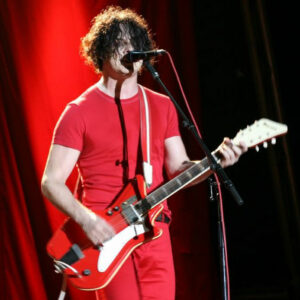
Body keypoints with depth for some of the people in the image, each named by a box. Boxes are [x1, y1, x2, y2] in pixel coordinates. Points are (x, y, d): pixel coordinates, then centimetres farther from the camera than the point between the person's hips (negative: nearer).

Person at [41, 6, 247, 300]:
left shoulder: (162, 107, 13)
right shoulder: (79, 112, -1)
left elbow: (178, 169, 13)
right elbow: (51, 182, -3)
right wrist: (85, 218, -18)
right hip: (105, 235, -4)